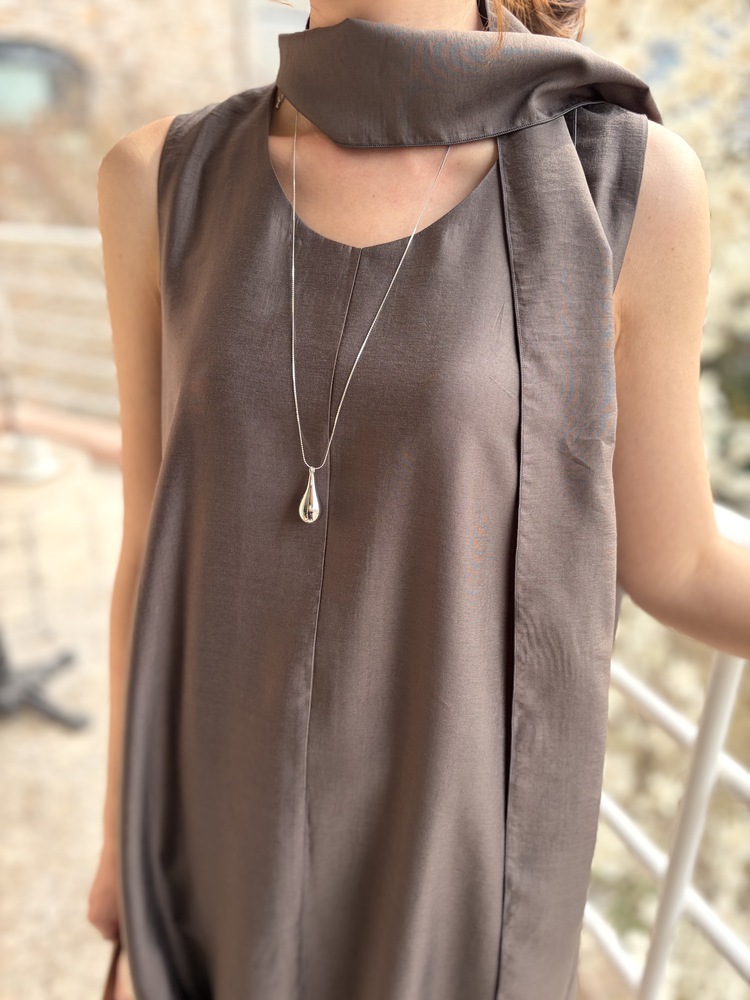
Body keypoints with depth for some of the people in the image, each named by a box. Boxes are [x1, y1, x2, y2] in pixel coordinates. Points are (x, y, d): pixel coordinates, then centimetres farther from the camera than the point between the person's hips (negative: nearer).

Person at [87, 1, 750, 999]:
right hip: (235, 853, 3)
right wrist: (124, 831, 10)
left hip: (458, 862, -1)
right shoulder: (169, 180, -5)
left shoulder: (628, 178, -12)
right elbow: (161, 534, 1)